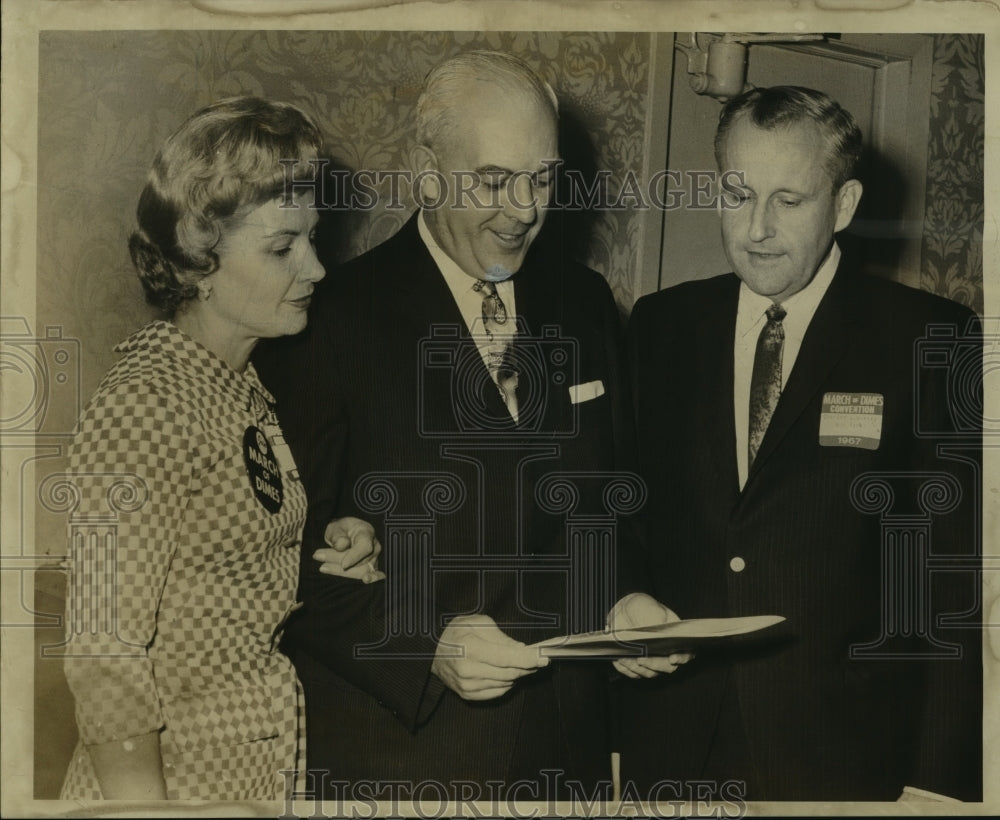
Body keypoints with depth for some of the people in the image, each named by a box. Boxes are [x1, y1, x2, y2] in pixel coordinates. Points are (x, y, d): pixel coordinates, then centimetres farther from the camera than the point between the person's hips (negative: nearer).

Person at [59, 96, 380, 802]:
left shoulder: (245, 389, 6)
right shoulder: (143, 412, -20)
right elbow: (105, 660, -21)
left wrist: (325, 554, -2)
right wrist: (140, 800, -21)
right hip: (174, 774, -8)